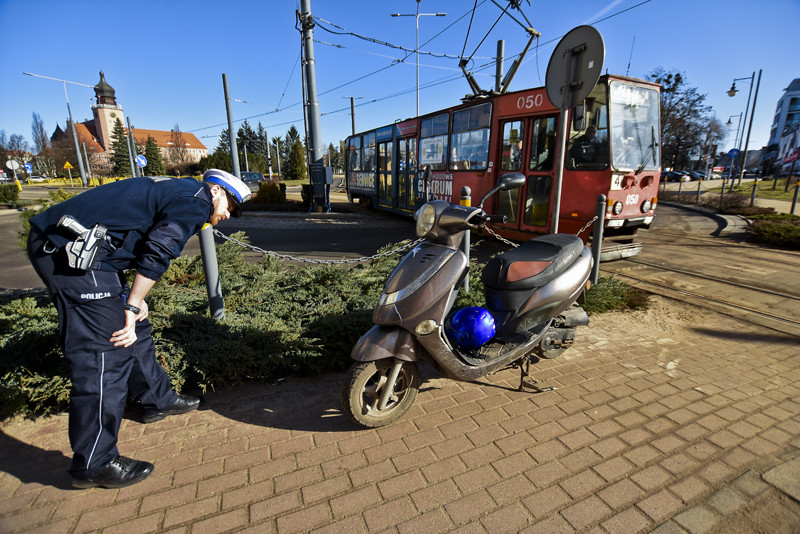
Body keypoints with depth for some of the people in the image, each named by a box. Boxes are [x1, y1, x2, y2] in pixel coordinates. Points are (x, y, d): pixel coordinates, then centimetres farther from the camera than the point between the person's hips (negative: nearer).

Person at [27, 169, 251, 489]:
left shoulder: (176, 191, 21)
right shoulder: (196, 201, -8)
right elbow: (156, 253, -17)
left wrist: (135, 301, 11)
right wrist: (132, 307, -11)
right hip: (73, 251, -11)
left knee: (134, 332, 18)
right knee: (105, 353, -7)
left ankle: (158, 401, 35)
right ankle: (93, 465, 5)